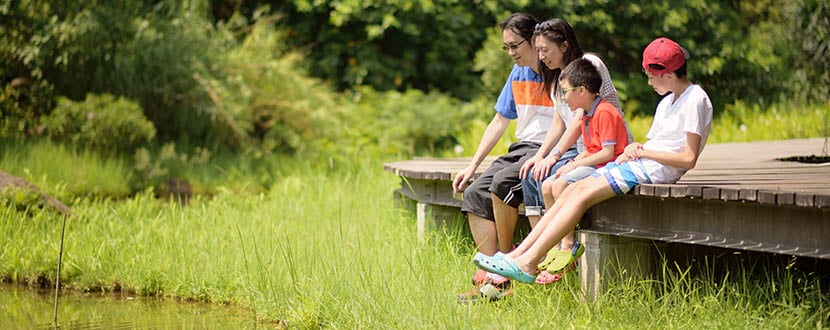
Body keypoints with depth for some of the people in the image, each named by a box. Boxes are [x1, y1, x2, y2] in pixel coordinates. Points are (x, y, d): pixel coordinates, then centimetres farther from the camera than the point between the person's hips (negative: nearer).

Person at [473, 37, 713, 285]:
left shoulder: (695, 100, -9)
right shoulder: (668, 101, 21)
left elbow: (689, 159, -15)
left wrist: (644, 152, -10)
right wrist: (634, 150, -2)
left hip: (656, 170, -9)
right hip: (639, 164, 9)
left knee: (583, 194, -20)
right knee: (573, 189, -8)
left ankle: (527, 264, -25)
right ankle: (518, 254, -15)